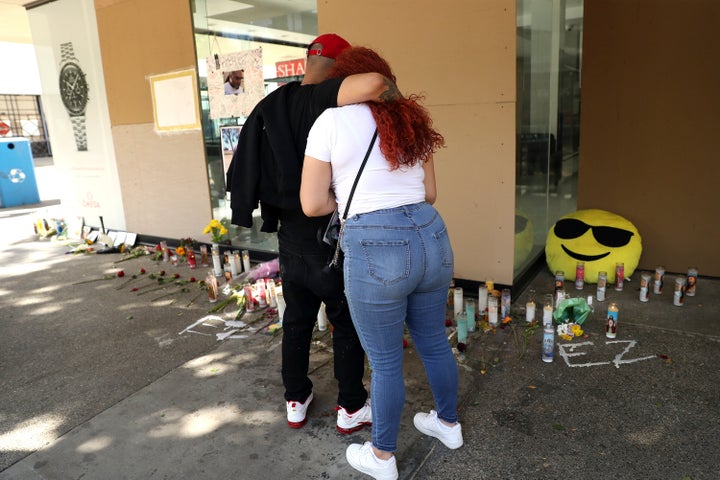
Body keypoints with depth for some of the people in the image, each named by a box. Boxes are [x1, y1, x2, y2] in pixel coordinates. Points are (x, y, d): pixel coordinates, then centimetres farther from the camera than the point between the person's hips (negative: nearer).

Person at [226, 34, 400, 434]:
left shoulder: (272, 107, 6)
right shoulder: (323, 99, -18)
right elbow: (372, 84, -39)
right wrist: (391, 92, -18)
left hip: (291, 239, 7)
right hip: (331, 242, -7)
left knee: (297, 321, 21)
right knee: (348, 325, 13)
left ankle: (296, 401, 37)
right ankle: (350, 409, 29)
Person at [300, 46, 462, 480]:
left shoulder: (331, 121, -1)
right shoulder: (410, 120, 14)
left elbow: (312, 204, -3)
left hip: (375, 247, -6)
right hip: (430, 236, 6)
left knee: (386, 361, 10)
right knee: (434, 341, 25)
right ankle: (449, 424, 47)